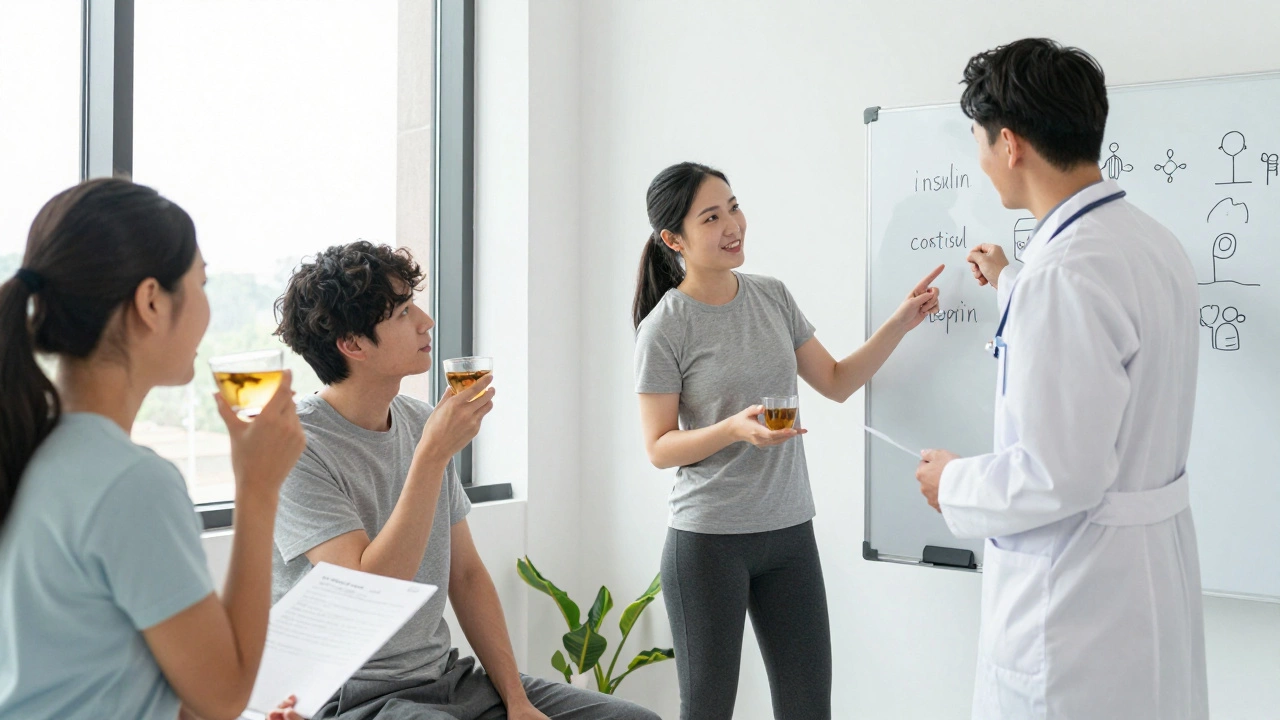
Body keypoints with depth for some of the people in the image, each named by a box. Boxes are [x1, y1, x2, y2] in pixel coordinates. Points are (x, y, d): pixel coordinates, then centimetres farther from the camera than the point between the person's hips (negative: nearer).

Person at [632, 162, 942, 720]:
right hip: (707, 542, -5)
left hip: (789, 533, 5)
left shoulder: (773, 297, 5)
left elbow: (837, 383, 12)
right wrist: (736, 428, -24)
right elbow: (658, 448, -8)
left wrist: (900, 324, 1)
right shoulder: (664, 329, -10)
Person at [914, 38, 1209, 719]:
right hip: (1155, 567, 9)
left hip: (1077, 590, -9)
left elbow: (1062, 475, -26)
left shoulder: (1064, 273, -25)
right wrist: (1012, 287, 39)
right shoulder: (1152, 240, 5)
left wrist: (955, 485, -8)